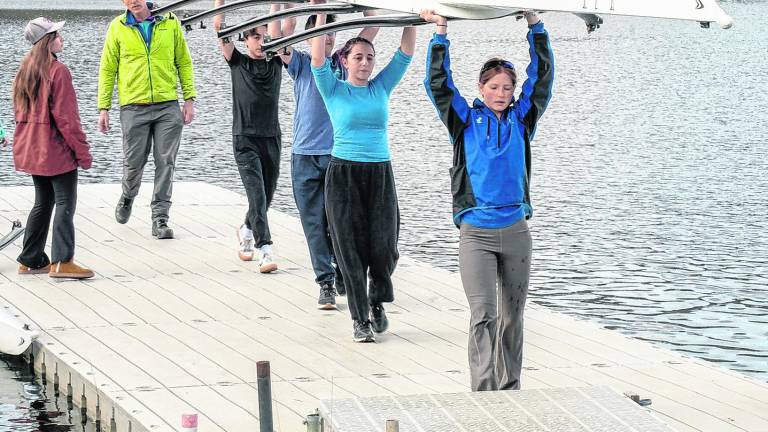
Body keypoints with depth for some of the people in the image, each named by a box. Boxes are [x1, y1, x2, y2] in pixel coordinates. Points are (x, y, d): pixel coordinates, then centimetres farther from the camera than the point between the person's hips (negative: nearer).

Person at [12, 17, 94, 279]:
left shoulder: (24, 71, 11)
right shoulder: (58, 71, -15)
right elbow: (66, 117, -17)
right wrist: (82, 150, -12)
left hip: (31, 150, 8)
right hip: (57, 150, -8)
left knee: (43, 203, 17)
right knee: (65, 204, -4)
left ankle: (30, 260, 19)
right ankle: (62, 262, -9)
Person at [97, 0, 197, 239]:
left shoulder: (170, 22, 4)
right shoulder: (118, 27, 1)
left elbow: (184, 62, 9)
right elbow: (107, 69, 5)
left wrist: (189, 98, 2)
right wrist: (103, 107, 0)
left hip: (168, 106, 1)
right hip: (133, 107, -1)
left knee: (165, 164, -1)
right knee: (133, 162, 3)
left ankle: (160, 219, 7)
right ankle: (127, 197, 34)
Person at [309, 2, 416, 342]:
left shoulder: (381, 87, 10)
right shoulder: (335, 90, 2)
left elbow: (405, 53, 5)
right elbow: (318, 58, -13)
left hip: (380, 174, 2)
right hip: (343, 174, -2)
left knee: (384, 247, -3)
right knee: (351, 248, -2)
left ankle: (377, 302, 24)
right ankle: (360, 318, 9)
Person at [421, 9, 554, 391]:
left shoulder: (522, 119, 9)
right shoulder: (466, 120, 4)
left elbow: (542, 77, 4)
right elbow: (438, 84, -4)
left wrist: (535, 26, -1)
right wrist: (440, 34, -11)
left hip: (516, 231, 3)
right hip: (476, 233, -3)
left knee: (512, 316, 10)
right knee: (483, 315, -12)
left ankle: (509, 391, 20)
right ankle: (483, 396, -16)